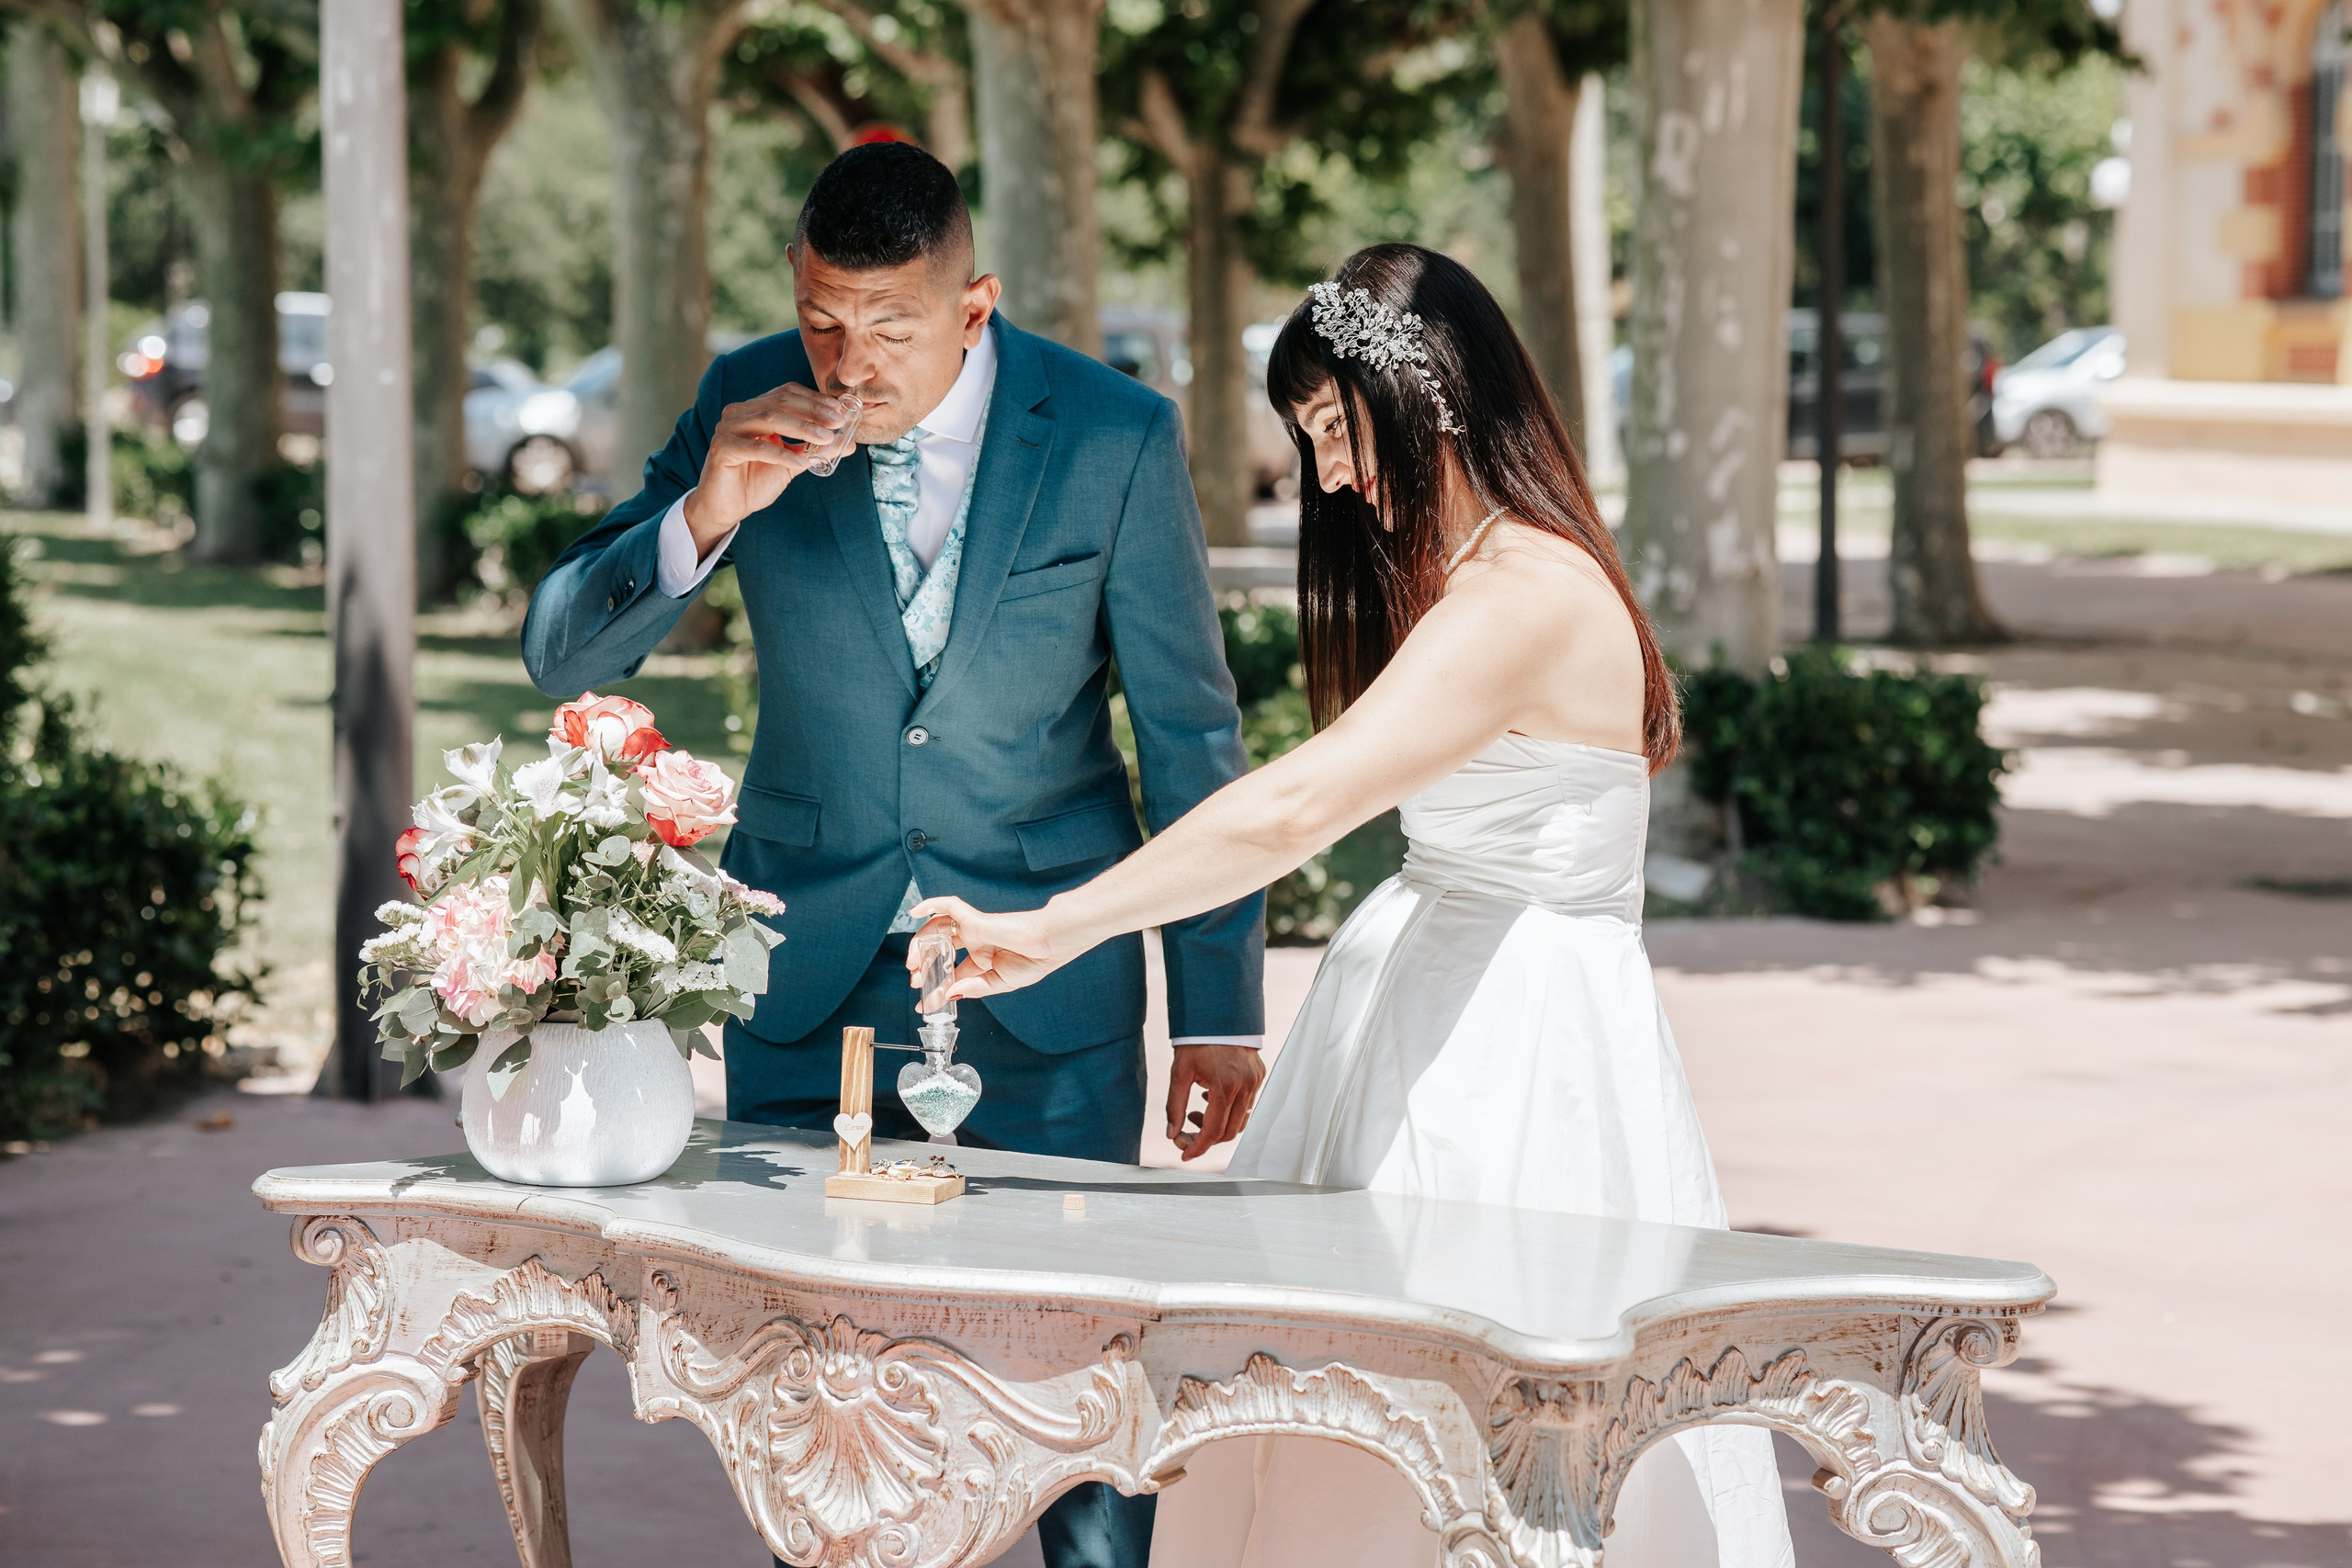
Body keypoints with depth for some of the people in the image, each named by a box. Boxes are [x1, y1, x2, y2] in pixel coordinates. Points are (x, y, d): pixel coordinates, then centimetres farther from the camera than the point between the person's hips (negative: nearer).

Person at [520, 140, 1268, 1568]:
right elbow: (561, 656, -7)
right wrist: (705, 513, -25)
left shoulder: (1116, 437, -11)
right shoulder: (751, 406, -7)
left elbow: (1192, 734, -2)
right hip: (809, 966, 2)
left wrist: (1219, 1007, 0)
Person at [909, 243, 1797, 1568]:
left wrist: (1051, 932, -27)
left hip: (1515, 1056, -10)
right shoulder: (1493, 574, 15)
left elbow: (1293, 813, -28)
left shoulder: (1521, 599, -19)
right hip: (1447, 1017, 10)